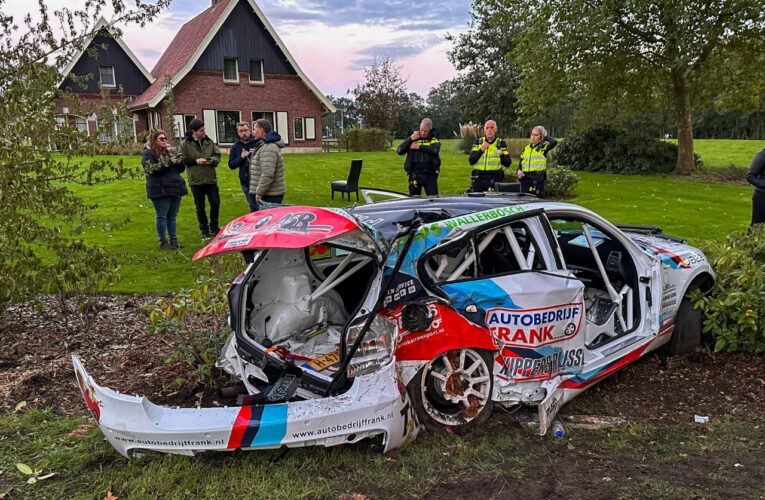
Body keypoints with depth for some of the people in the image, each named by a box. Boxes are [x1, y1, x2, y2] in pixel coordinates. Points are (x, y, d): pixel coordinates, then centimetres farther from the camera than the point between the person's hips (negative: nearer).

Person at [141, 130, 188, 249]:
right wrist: (169, 162, -18)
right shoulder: (147, 153, -2)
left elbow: (181, 169, 19)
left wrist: (179, 162, -4)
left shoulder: (169, 151, 18)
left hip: (175, 189, 6)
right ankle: (163, 241, 8)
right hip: (160, 190, -6)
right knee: (161, 216, 1)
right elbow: (151, 169, -17)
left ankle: (173, 239, 19)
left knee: (172, 216, 11)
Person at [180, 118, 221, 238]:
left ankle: (214, 227, 25)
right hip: (196, 180, -2)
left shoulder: (209, 141, 3)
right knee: (200, 207, 8)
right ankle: (204, 230, 21)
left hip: (211, 179, 3)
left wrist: (212, 160, -12)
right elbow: (183, 161, -4)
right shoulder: (185, 144, -6)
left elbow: (218, 155, 9)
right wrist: (196, 161, -15)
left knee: (215, 203, 6)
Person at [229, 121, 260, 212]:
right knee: (253, 207, 12)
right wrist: (241, 157, -9)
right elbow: (231, 165, 6)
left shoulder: (257, 142, -6)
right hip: (246, 182, 4)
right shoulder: (235, 147, 8)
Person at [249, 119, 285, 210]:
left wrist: (259, 192, -20)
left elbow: (267, 175, -26)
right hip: (271, 194, 11)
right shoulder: (266, 146, 18)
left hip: (269, 196, -11)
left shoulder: (268, 148, -18)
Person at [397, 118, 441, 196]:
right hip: (415, 174, 1)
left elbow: (435, 149, -13)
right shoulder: (413, 139, 12)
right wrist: (410, 139, -5)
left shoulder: (434, 139, 9)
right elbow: (399, 151, 2)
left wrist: (419, 147, -13)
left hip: (430, 174, -1)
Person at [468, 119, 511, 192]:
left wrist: (501, 155, -19)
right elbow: (471, 161, -1)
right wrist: (481, 150, -13)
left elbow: (508, 163, -1)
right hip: (478, 178, 2)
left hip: (495, 179, -2)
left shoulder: (501, 143, 6)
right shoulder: (478, 142, 10)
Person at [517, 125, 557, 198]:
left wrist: (545, 137, 0)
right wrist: (519, 170, -1)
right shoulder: (527, 148, 16)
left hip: (538, 179, -5)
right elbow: (521, 162, 18)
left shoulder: (543, 147, 1)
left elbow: (554, 142, -17)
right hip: (525, 178, 5)